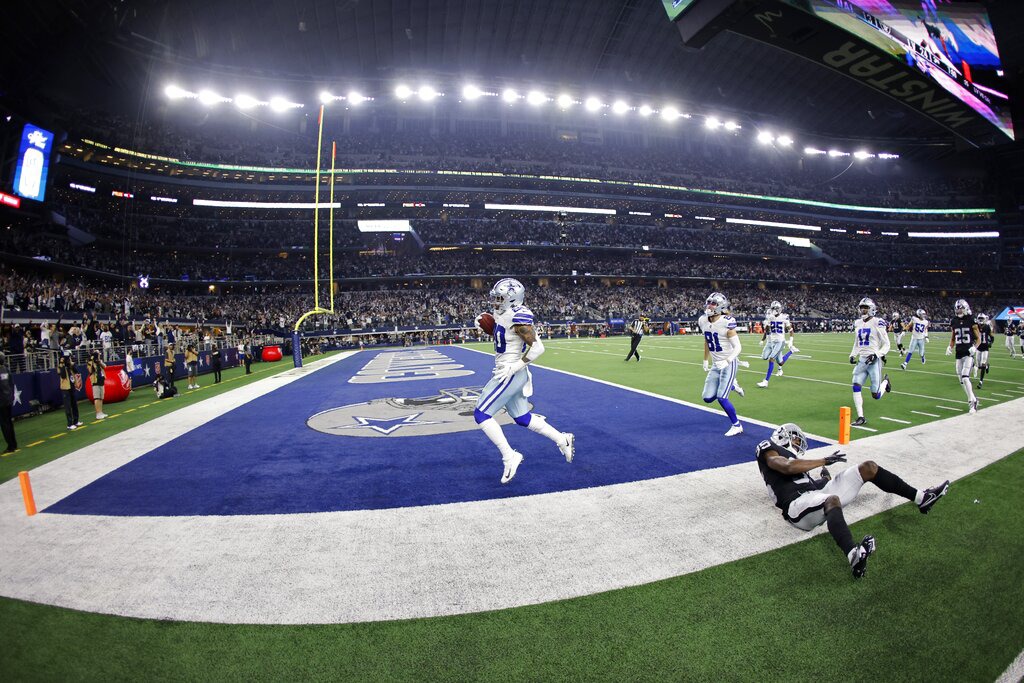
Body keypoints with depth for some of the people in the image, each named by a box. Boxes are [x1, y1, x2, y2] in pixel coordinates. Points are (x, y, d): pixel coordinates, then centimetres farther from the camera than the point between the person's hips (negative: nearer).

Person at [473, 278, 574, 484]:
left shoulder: (517, 318, -19)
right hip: (506, 374, 10)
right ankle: (563, 439, 27)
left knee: (481, 414, -7)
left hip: (511, 375, -10)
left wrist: (514, 367, -22)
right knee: (522, 418, 18)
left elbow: (537, 347, -22)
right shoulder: (502, 314, 8)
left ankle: (509, 457, -2)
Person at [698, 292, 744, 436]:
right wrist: (705, 361, 21)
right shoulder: (703, 321, -1)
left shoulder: (726, 323, -20)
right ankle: (730, 385, 32)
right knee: (707, 398, 4)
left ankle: (737, 426, 10)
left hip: (729, 364, -7)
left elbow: (738, 347, -17)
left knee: (721, 398, -12)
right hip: (715, 365, 7)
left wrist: (727, 362, -31)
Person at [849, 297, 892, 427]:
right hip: (862, 360, 5)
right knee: (856, 387, -9)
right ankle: (861, 417, -1)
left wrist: (876, 355, -20)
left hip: (874, 360, -5)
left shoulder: (877, 323, -9)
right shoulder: (858, 324, 10)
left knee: (876, 395, 1)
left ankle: (885, 381, 35)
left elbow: (886, 345, -6)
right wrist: (852, 355, 5)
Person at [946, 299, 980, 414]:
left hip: (969, 353, -5)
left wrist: (975, 347, -17)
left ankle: (972, 402, -6)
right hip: (959, 354, 5)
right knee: (961, 380, 9)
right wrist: (950, 347, 1)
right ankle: (973, 400, 25)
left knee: (965, 377, -17)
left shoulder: (971, 322, -6)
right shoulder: (954, 322, 8)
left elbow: (978, 338, 0)